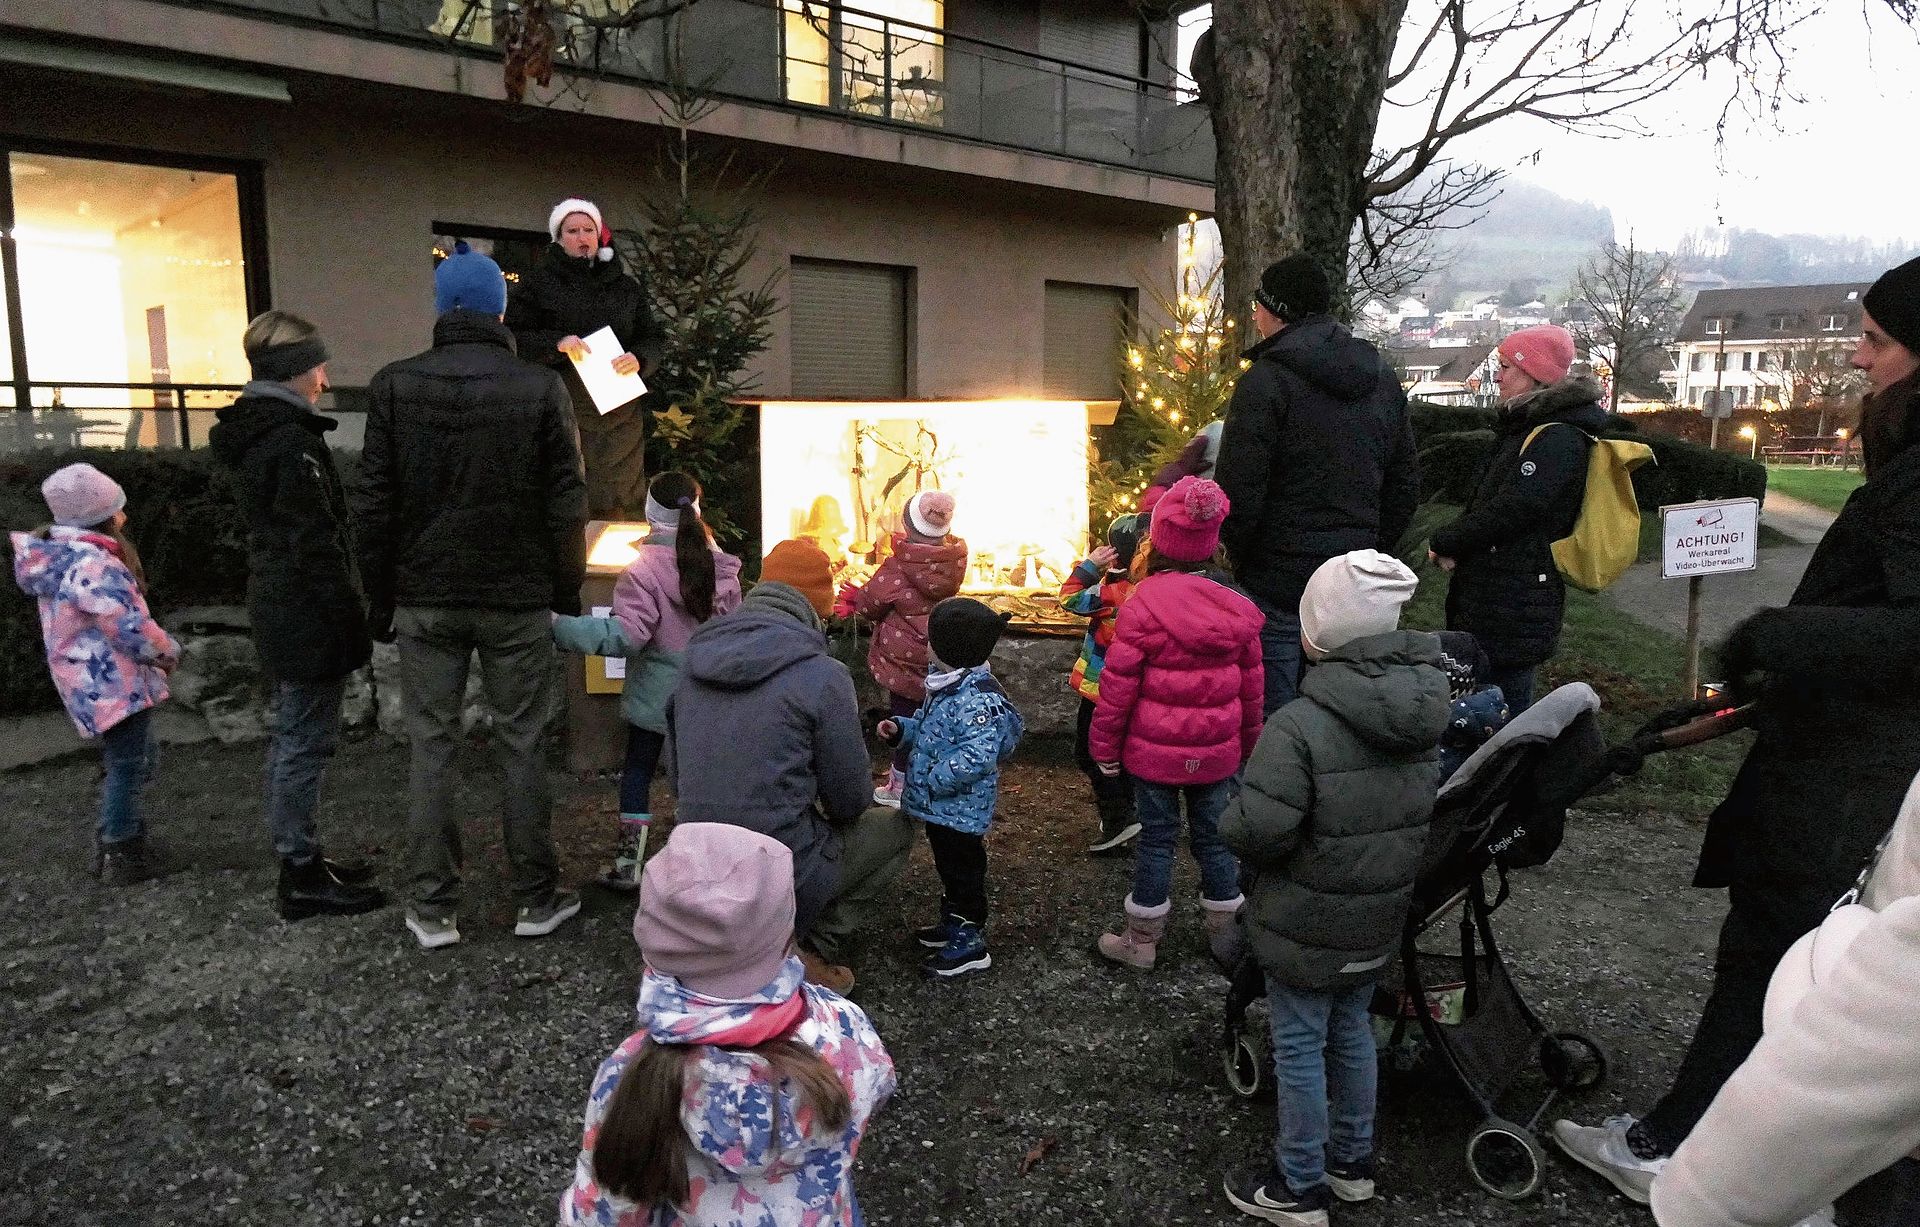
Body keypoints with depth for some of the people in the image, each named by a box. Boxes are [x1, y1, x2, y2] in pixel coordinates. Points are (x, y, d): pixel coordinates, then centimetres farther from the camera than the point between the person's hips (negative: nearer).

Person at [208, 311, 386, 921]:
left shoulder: (252, 431, 12)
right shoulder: (293, 440, -19)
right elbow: (316, 544, -22)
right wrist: (354, 621, -17)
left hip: (274, 607, 10)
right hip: (308, 615, -10)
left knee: (289, 737, 17)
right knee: (306, 742, -2)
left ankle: (299, 859, 29)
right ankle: (303, 879, 7)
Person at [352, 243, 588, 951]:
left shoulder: (394, 386, -1)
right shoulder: (540, 389, -5)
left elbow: (373, 506, 0)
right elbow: (566, 507, -5)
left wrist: (380, 600, 8)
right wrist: (568, 595, 5)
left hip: (426, 601, 1)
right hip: (518, 601, -1)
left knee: (431, 751, 9)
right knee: (522, 749, 8)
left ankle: (432, 911, 14)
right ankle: (536, 900, 16)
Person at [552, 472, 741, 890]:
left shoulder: (644, 570, -18)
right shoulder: (720, 566, -1)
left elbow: (625, 636, -26)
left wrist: (560, 625, -25)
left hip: (655, 694, -4)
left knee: (638, 773, 9)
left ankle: (628, 865, 11)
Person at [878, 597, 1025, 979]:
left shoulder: (979, 699, -29)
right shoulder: (945, 684, 4)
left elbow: (977, 758, -34)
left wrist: (932, 779, -27)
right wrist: (902, 729, 1)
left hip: (960, 808, -10)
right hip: (939, 804, 10)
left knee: (963, 870, 5)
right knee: (948, 866, 25)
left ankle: (969, 941, 20)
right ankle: (954, 922, 43)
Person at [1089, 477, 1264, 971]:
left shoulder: (1143, 605, -16)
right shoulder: (1235, 608, -2)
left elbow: (1118, 685, -13)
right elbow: (1251, 687, 7)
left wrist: (1104, 746, -2)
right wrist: (1248, 744, 20)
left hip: (1155, 750, -3)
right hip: (1218, 752, 3)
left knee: (1156, 838, 8)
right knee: (1212, 836, 17)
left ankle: (1142, 939, 20)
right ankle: (1223, 931, 30)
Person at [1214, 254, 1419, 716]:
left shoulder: (1264, 382, -12)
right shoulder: (1383, 378, 12)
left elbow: (1237, 493, -16)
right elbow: (1406, 484, 16)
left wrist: (1240, 557, 0)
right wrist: (1372, 553, 20)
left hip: (1280, 586, -7)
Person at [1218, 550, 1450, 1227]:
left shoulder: (1299, 726, -28)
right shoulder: (1422, 714, -4)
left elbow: (1258, 830, -29)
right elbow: (1424, 809, 6)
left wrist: (1230, 820, -8)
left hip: (1308, 928, -7)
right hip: (1379, 920, 7)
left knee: (1300, 1050, 10)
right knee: (1352, 1031, 24)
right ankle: (1353, 1161, 42)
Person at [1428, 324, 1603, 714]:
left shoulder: (1559, 439, -16)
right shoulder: (1528, 427, 17)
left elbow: (1511, 510, -23)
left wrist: (1445, 543, -10)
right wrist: (1453, 542, 3)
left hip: (1514, 605, -10)